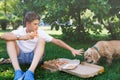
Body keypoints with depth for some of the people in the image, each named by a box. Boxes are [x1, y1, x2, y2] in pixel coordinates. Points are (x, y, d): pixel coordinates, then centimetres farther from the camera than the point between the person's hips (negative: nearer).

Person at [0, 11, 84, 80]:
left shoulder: (40, 32, -6)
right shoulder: (20, 32, -8)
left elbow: (57, 41, -7)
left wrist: (72, 50, -14)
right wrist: (22, 37, -39)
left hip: (34, 57, 0)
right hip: (20, 56, 0)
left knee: (41, 40, -26)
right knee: (10, 39, -22)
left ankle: (30, 72, -45)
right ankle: (18, 71, -37)